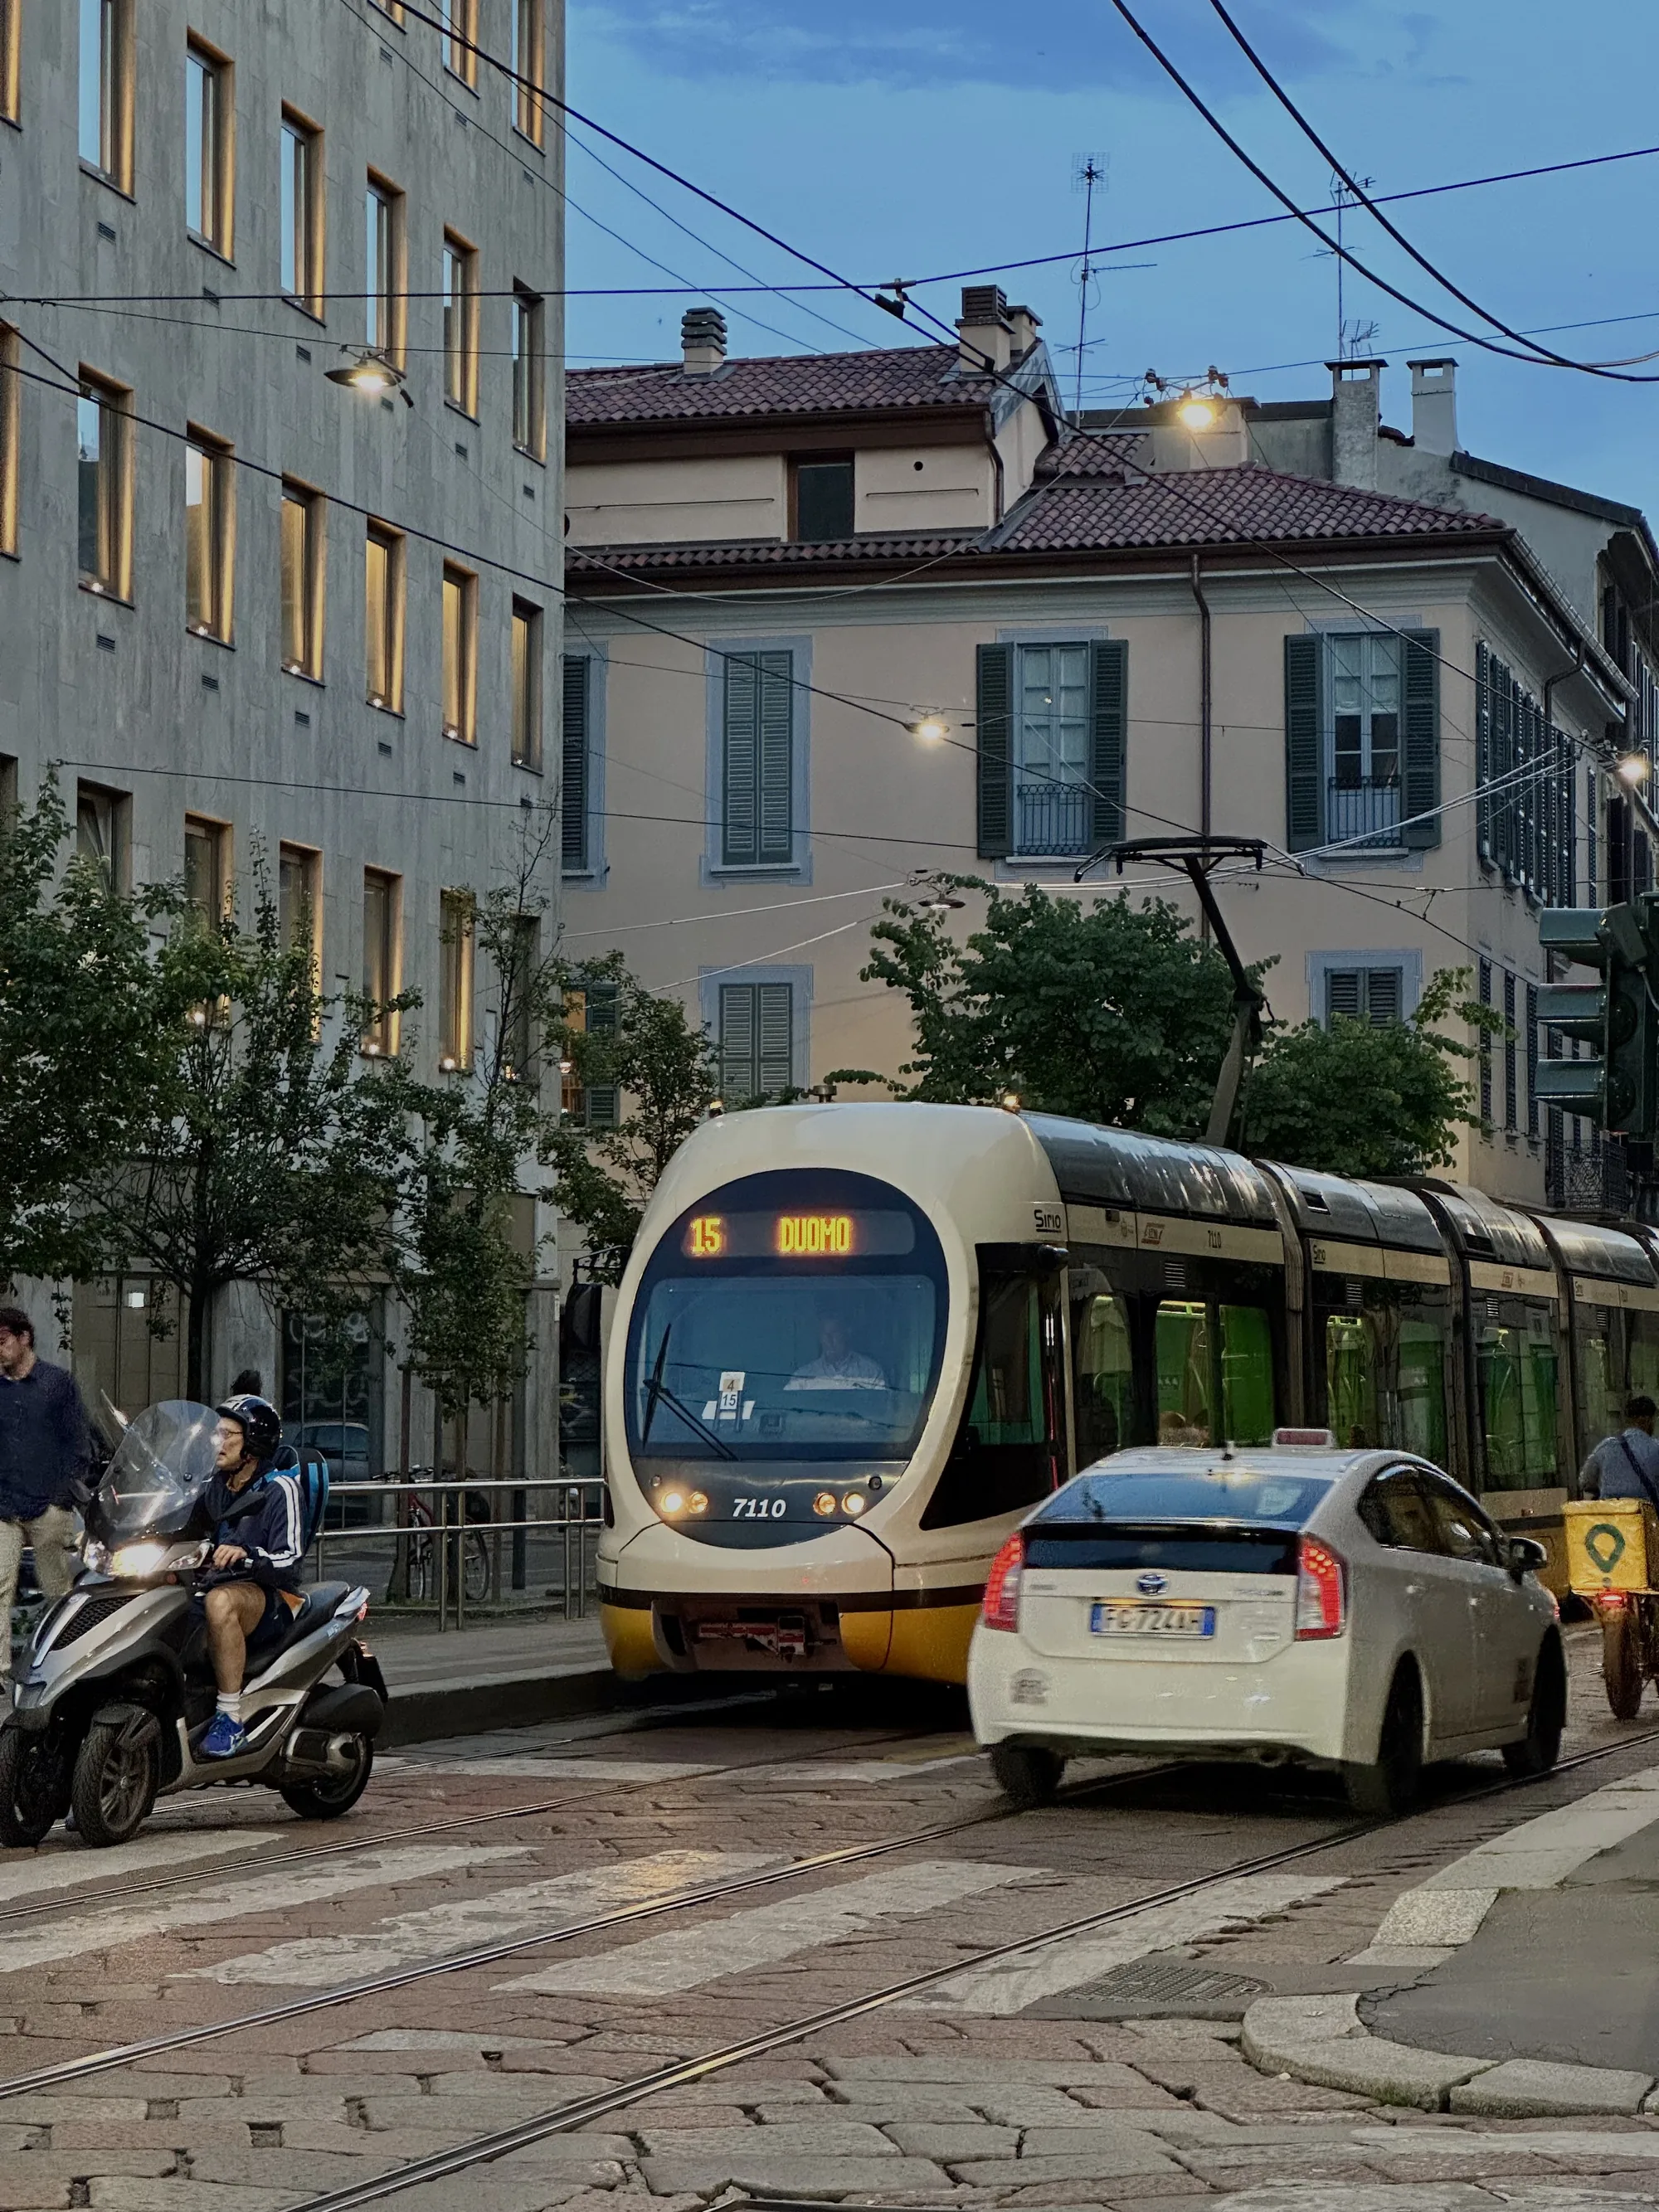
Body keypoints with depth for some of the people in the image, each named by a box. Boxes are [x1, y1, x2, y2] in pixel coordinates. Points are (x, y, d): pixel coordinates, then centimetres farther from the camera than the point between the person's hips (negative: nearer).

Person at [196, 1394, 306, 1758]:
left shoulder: (279, 1489, -4)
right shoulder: (216, 1485, 17)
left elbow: (289, 1562, -13)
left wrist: (246, 1555, -31)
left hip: (270, 1598, -7)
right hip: (217, 1587, 7)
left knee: (221, 1601, -40)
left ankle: (230, 1718, -37)